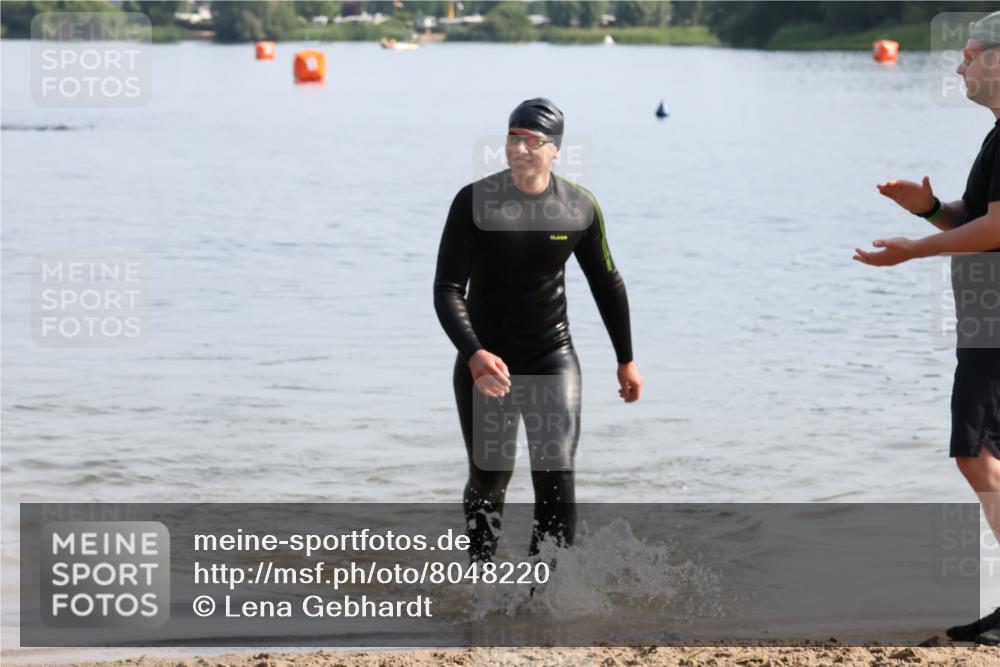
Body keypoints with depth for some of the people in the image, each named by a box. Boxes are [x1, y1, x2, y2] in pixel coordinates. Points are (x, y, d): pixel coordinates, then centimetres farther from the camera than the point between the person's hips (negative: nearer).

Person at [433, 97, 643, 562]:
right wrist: (474, 355, -31)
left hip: (552, 358, 1)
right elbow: (447, 289, -16)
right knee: (488, 480, 10)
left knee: (556, 478, -13)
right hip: (485, 362, -1)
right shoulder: (474, 202, -13)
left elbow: (607, 283, 10)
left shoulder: (580, 208, -6)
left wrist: (626, 359, 15)